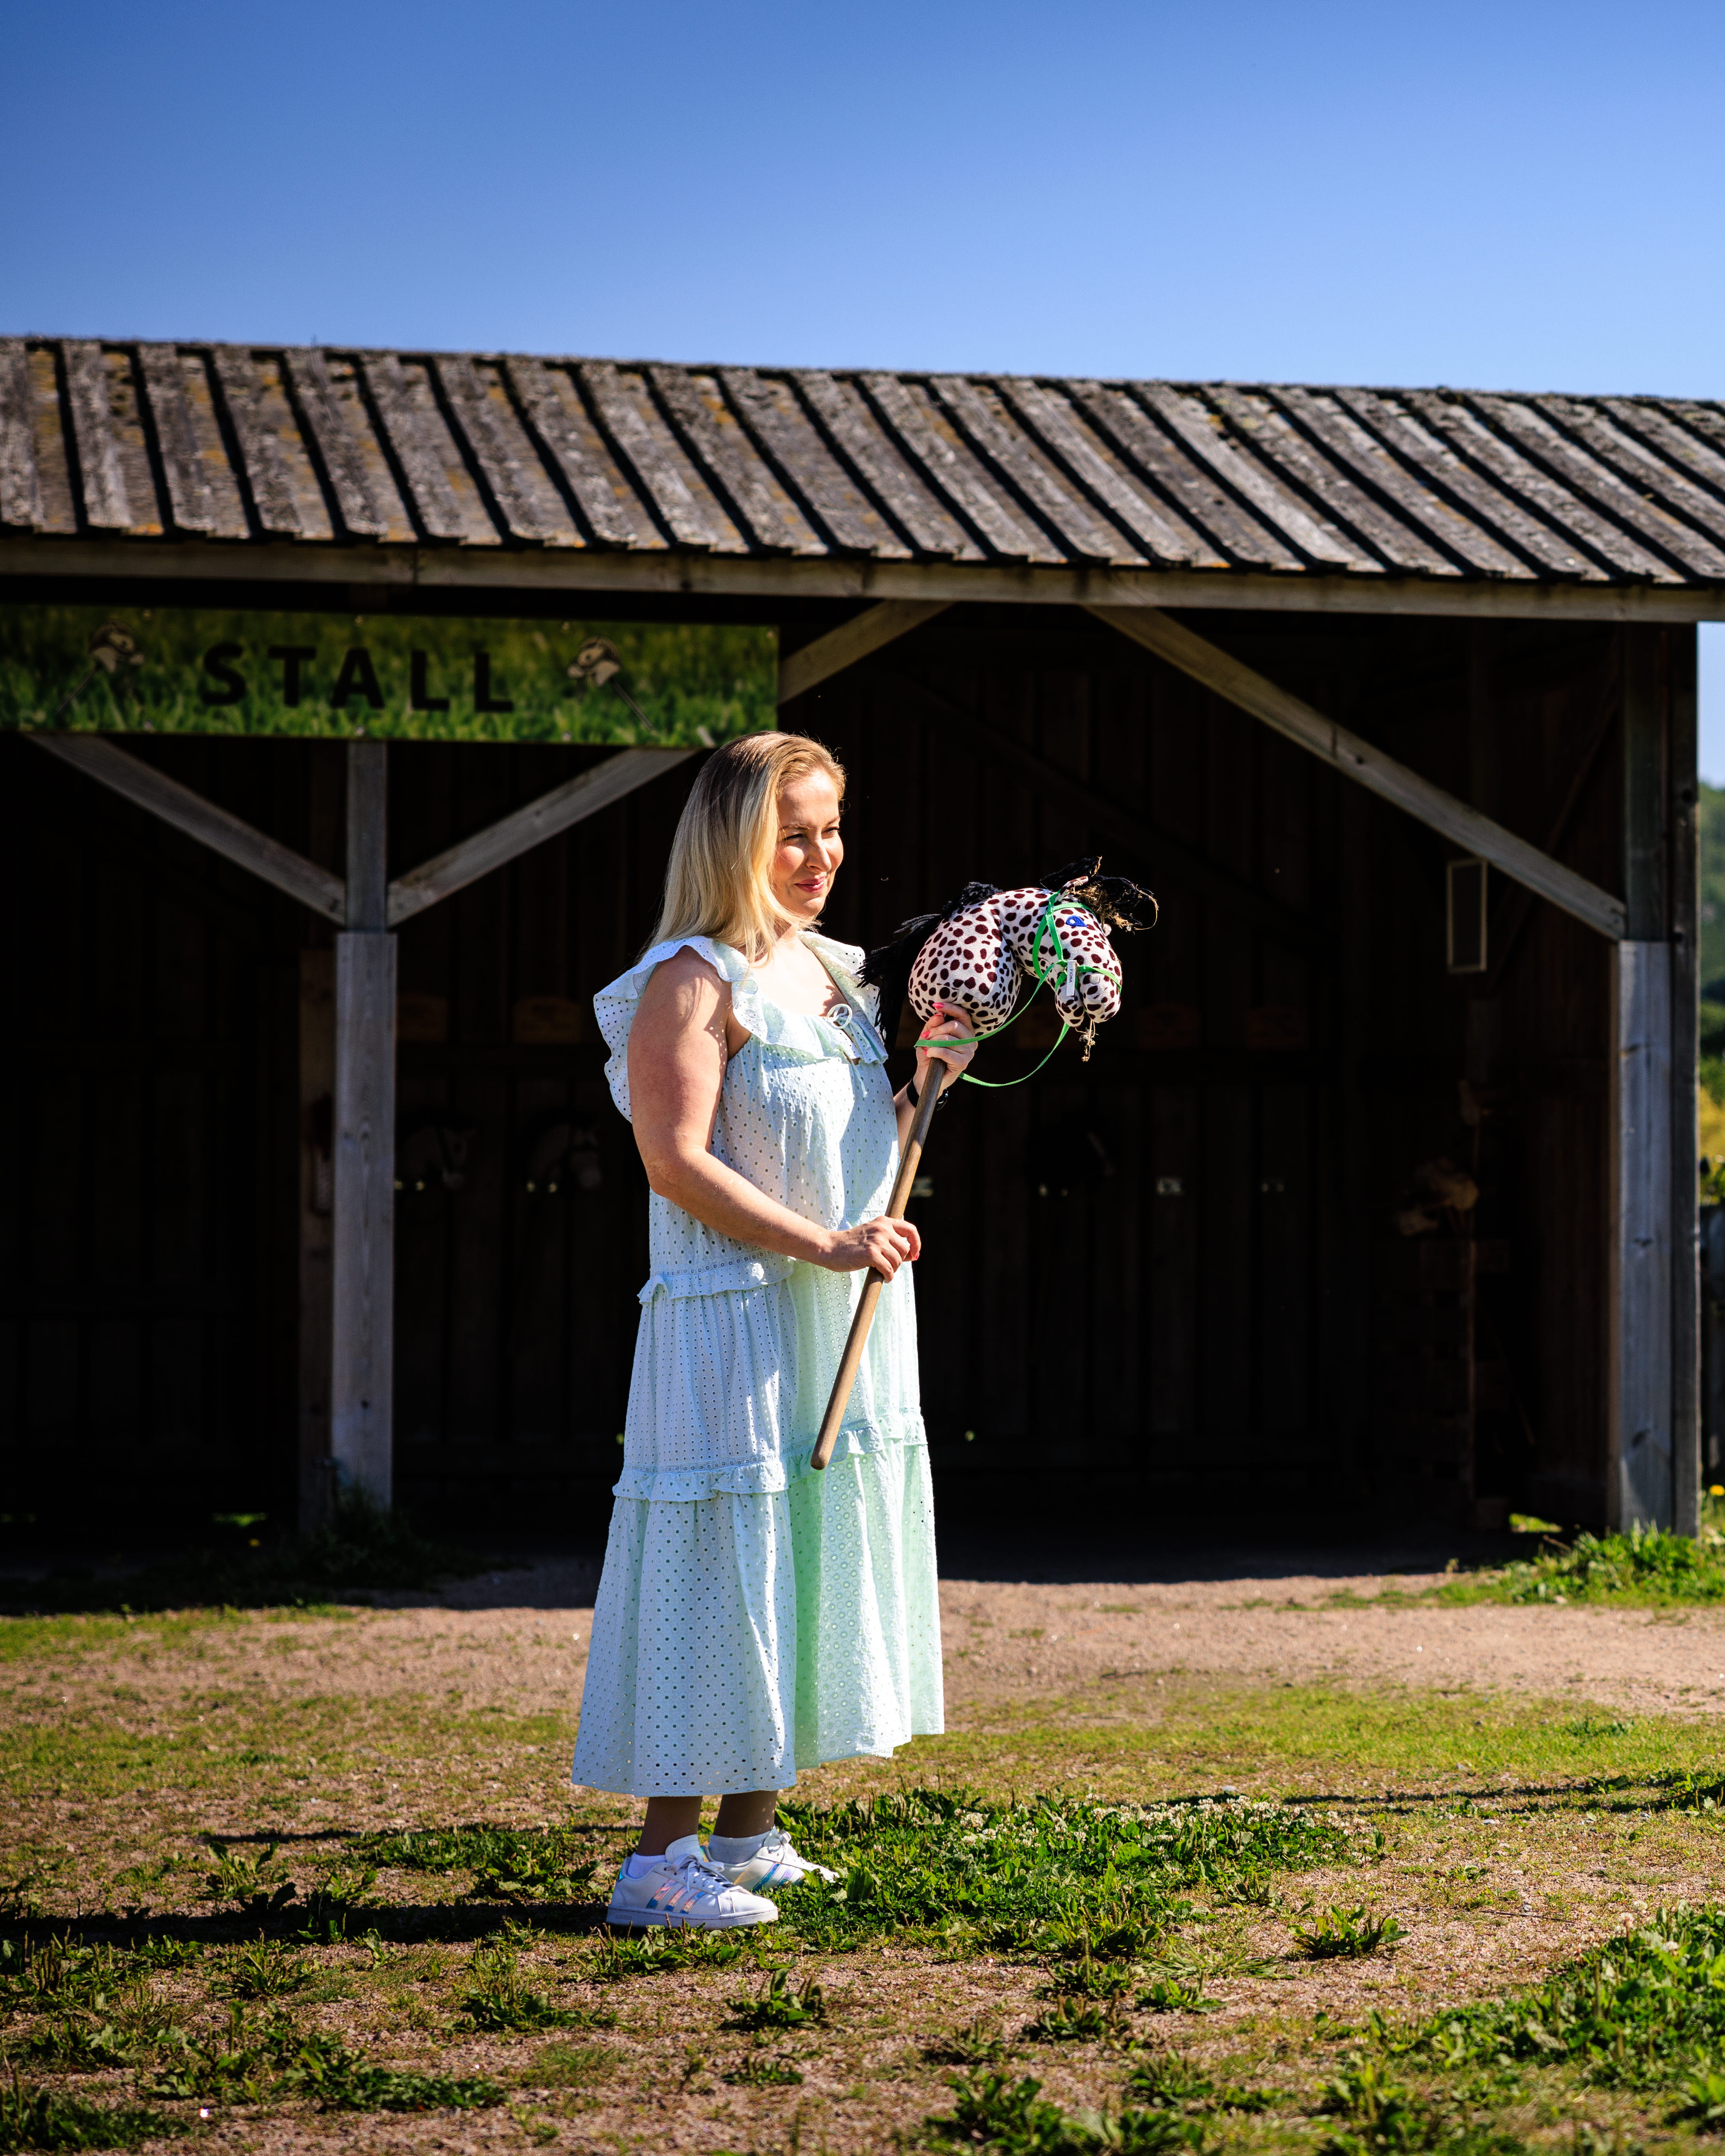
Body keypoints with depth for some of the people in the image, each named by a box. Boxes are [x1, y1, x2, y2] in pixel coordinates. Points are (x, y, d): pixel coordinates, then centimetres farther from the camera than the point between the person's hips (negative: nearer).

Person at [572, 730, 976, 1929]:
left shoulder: (837, 973, 15)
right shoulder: (694, 980, -11)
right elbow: (678, 1163, -20)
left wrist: (931, 1077, 5)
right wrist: (824, 1246, -21)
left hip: (847, 1324, 9)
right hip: (739, 1321, -9)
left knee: (812, 1556, 11)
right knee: (725, 1560, -9)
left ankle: (751, 1839, 21)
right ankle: (663, 1862, -5)